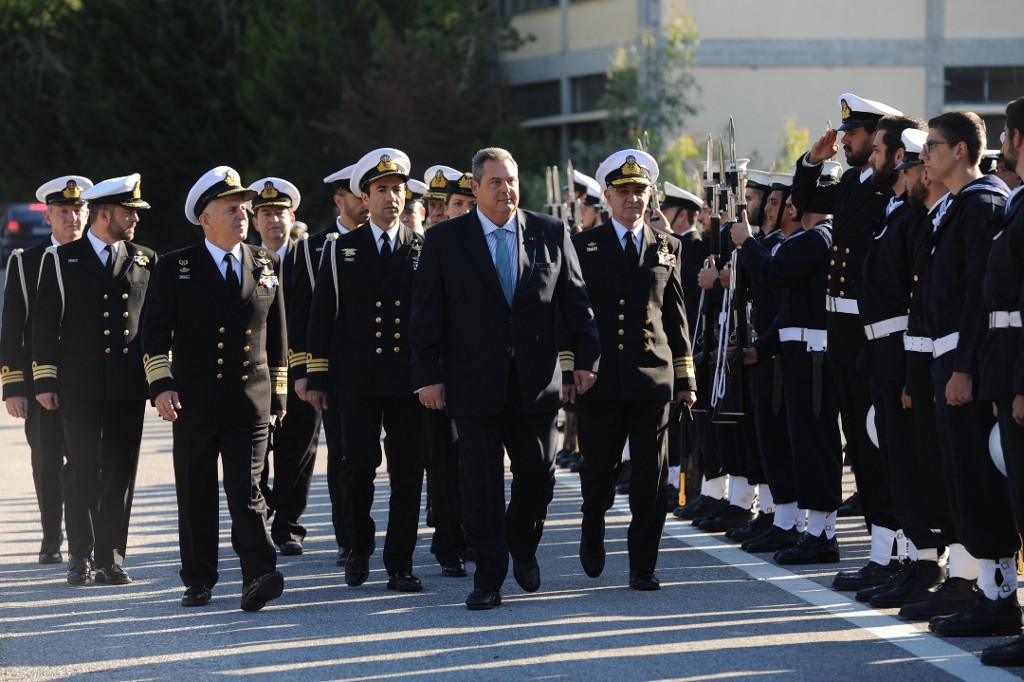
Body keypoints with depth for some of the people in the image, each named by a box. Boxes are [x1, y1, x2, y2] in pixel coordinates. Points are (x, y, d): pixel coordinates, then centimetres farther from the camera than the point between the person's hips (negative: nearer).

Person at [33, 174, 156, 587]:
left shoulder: (145, 262, 11)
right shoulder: (61, 260, 3)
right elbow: (45, 324, 2)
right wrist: (44, 380, -4)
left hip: (129, 386, 3)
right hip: (80, 386, -3)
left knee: (120, 472, 2)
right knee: (83, 468, -7)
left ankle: (110, 559, 9)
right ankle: (79, 556, 5)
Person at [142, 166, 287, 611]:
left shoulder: (267, 265, 9)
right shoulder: (176, 268, 2)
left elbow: (277, 335, 16)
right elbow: (155, 332, -3)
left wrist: (279, 392, 15)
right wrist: (161, 384, -16)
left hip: (251, 402, 0)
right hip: (195, 402, 0)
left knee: (246, 490, -10)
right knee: (196, 496, 7)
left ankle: (258, 576, -18)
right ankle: (198, 581, 16)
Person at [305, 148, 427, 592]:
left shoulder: (424, 250, 8)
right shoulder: (341, 251, 8)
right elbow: (321, 317, 8)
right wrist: (317, 377, 4)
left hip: (408, 378, 1)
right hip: (356, 379, 0)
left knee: (407, 469, -1)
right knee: (360, 460, -10)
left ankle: (399, 564, 6)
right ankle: (359, 548, 12)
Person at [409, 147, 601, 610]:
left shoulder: (551, 234, 5)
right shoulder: (444, 240, 0)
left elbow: (576, 302, 8)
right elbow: (426, 314, 0)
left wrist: (586, 359, 2)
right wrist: (427, 376, -6)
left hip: (537, 381, 2)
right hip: (475, 383, -2)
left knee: (538, 473, 8)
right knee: (481, 480, -2)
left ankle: (523, 548, 34)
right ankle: (488, 579, 4)